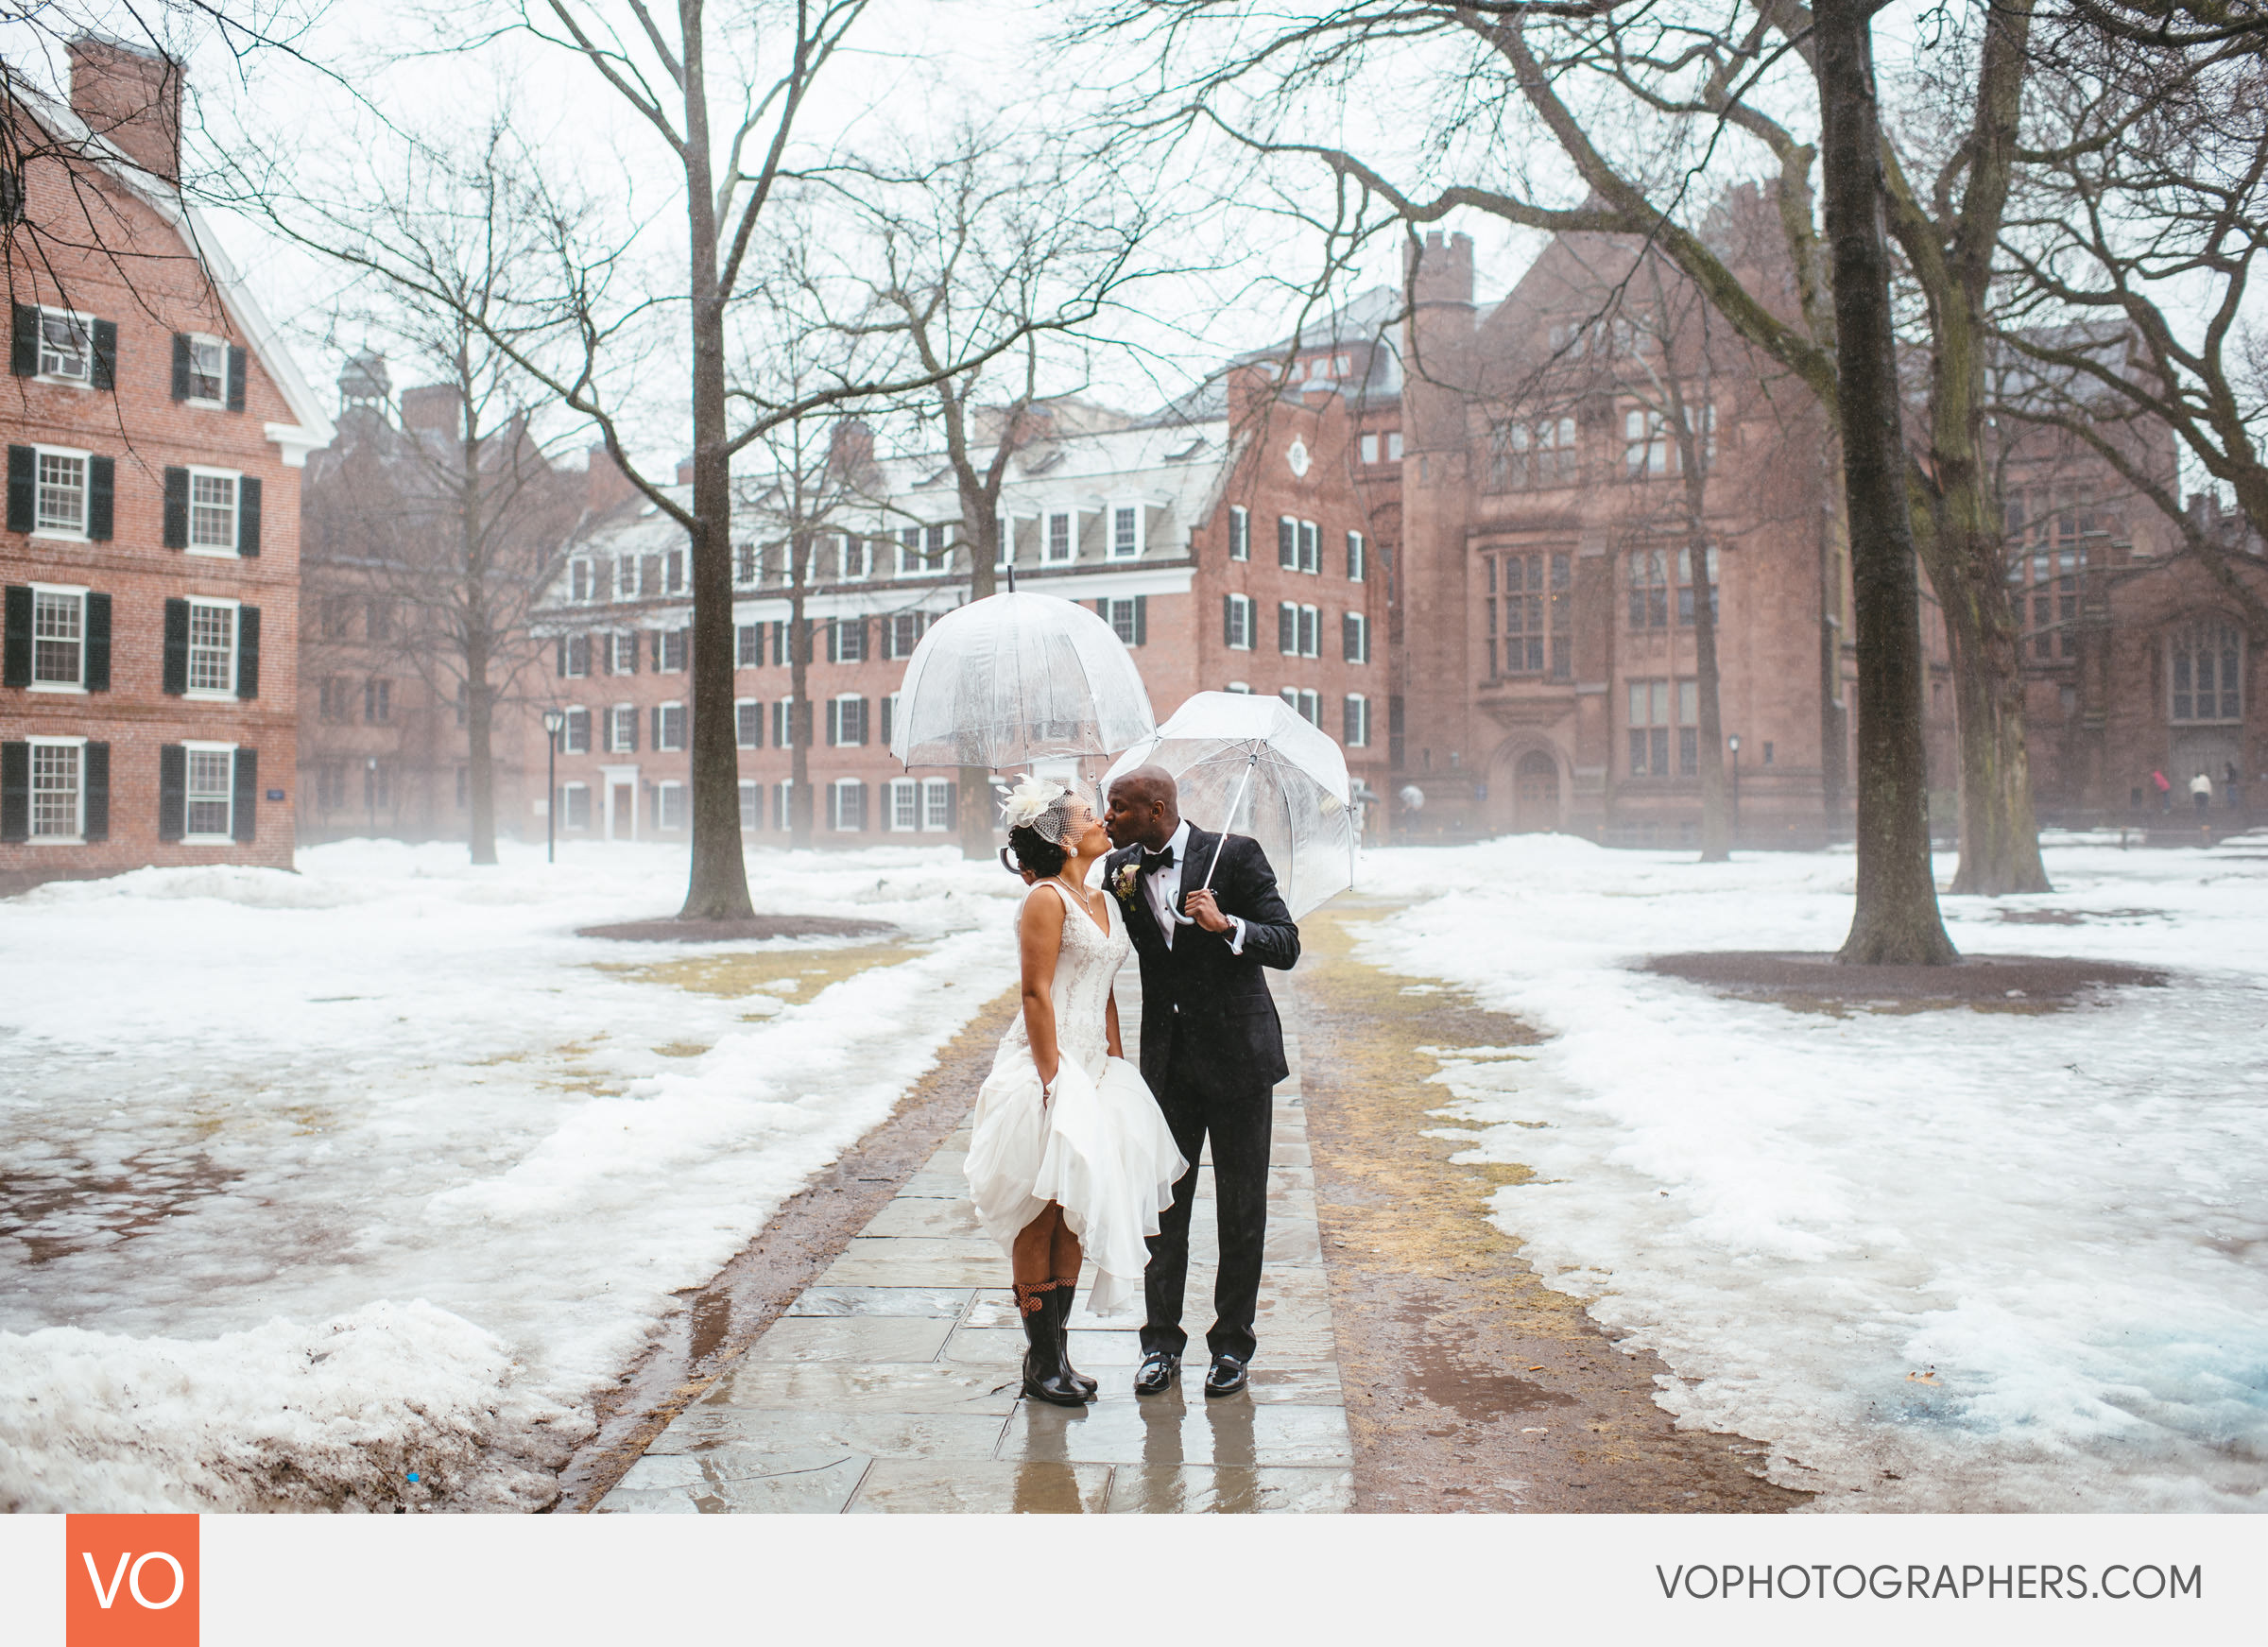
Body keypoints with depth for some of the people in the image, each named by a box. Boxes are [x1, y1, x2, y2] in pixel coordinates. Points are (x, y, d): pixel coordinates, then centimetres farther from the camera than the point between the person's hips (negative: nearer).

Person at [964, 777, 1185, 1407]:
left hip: (1094, 1068, 8)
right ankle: (1040, 1360, 9)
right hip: (1049, 1067, -8)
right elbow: (1037, 995, -16)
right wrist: (1053, 1081, -18)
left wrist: (1115, 1062, 13)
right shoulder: (1047, 899, -11)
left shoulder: (1098, 899, 14)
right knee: (1042, 1212, 0)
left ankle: (1059, 1349, 21)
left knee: (1077, 1212, 11)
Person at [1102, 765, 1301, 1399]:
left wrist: (1227, 926, -27)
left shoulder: (1235, 854, -9)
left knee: (1241, 1208, 6)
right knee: (1163, 1203, 7)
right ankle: (1162, 1342, 20)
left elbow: (1287, 946, -10)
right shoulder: (1120, 870, 4)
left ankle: (1232, 1345, 20)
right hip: (1167, 1057, 4)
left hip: (1237, 1054, -4)